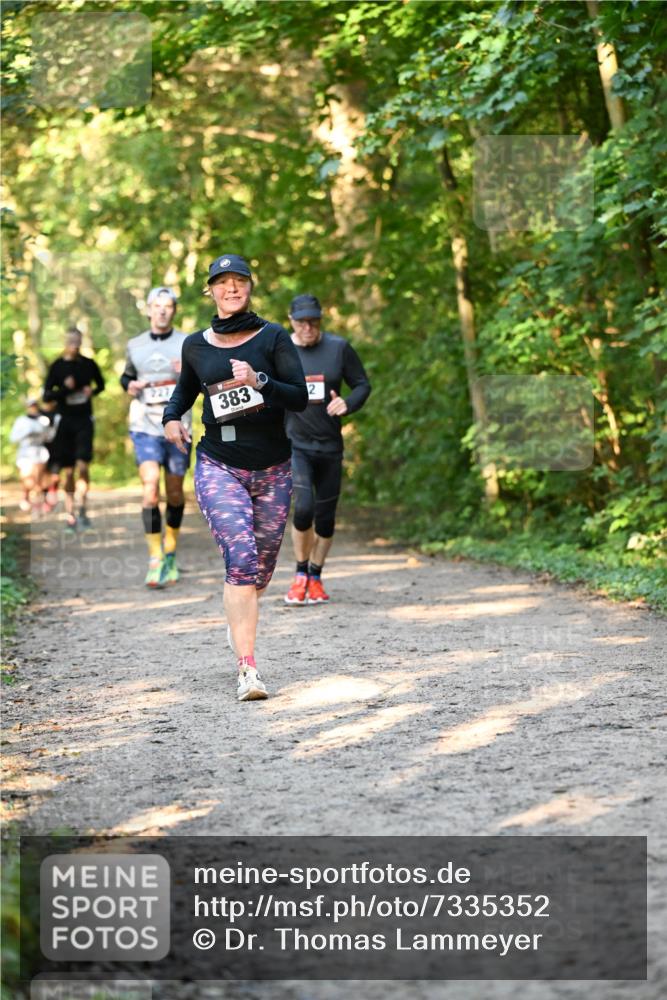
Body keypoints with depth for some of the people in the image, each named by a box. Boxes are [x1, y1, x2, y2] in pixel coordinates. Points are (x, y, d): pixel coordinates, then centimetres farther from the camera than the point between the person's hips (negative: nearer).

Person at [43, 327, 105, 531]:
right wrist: (65, 389, -17)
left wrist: (92, 391, -2)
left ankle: (82, 508, -5)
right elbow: (47, 396, -1)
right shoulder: (57, 366, 0)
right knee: (68, 470, 3)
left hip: (84, 419, 0)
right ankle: (69, 514, 8)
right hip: (65, 420, 0)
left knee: (83, 465, -14)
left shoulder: (88, 364, 3)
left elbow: (101, 384, 19)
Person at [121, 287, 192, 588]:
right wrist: (130, 386, 0)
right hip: (145, 426, 0)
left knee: (174, 493, 10)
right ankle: (155, 561, -16)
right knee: (150, 489, -17)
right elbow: (126, 376, 23)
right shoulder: (135, 346, 8)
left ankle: (170, 553, 33)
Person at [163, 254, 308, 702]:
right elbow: (186, 388, 25)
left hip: (272, 469, 1)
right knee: (241, 556, -20)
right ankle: (247, 668, -21)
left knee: (262, 566, 11)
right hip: (219, 466, -1)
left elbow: (300, 397, -8)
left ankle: (239, 620, 47)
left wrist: (259, 381, -24)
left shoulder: (274, 338, -1)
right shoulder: (196, 345, 6)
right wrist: (172, 416, 5)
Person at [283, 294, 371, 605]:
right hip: (293, 443, -2)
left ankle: (315, 577, 26)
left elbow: (363, 385, 5)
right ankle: (301, 574, 1)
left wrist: (348, 404, -15)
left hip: (329, 445, 2)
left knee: (326, 515, 8)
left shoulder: (338, 348, -2)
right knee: (303, 506, -19)